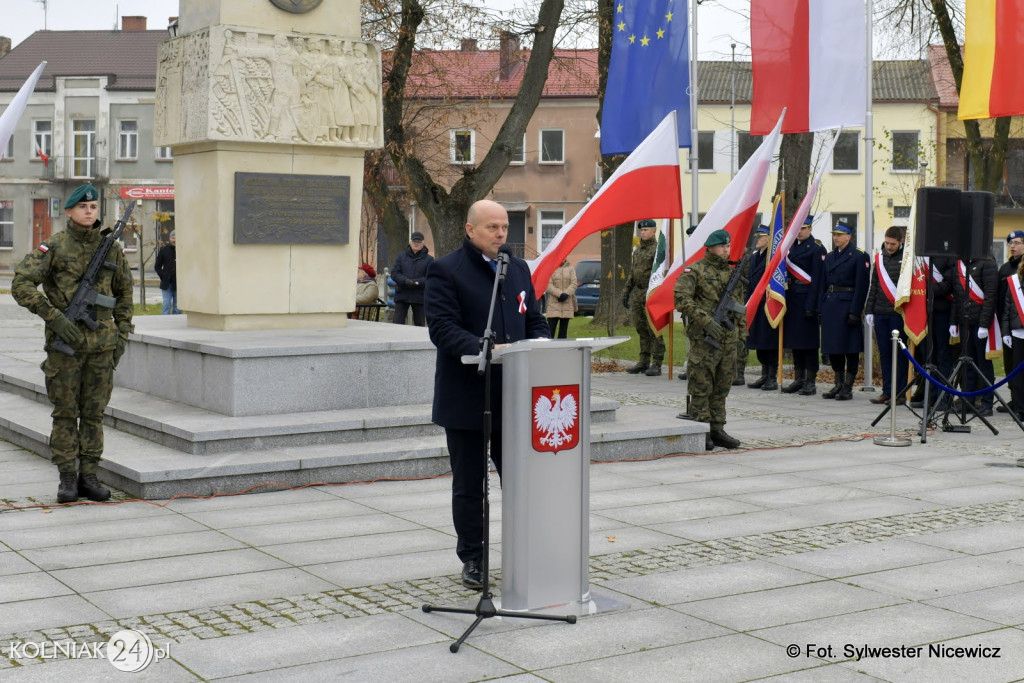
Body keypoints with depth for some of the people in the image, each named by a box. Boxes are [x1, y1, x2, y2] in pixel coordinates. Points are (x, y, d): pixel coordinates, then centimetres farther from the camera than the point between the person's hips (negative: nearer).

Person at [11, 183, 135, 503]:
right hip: (65, 340, -3)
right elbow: (21, 284, -10)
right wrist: (54, 318, -17)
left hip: (101, 341, 3)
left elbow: (124, 292, 18)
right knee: (65, 412, 2)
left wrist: (122, 334, 11)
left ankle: (88, 476, 13)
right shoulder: (54, 246, -3)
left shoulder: (111, 247, 7)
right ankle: (67, 477, 10)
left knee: (94, 412, 6)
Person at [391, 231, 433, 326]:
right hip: (402, 295, 1)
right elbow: (394, 273, 1)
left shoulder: (429, 259, 3)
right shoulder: (401, 256, 9)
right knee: (397, 323, -3)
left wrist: (417, 282, -21)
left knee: (419, 324, 7)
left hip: (419, 297, -1)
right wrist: (405, 281, -17)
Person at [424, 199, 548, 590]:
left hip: (514, 397, 5)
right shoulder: (445, 271, -6)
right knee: (469, 485, 7)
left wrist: (536, 346, -5)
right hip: (466, 399, -5)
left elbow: (535, 320, 18)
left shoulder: (519, 269, 14)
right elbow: (443, 328, -16)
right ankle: (472, 561, 19)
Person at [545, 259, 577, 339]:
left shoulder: (571, 269, 8)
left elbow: (574, 284, 1)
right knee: (551, 329, -9)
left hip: (567, 302, 3)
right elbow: (549, 285, -7)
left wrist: (566, 294, -15)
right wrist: (560, 294, -19)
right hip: (553, 304, -3)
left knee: (563, 329, 8)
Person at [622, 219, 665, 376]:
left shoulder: (658, 250, -8)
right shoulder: (637, 251, 18)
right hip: (637, 294, 8)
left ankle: (656, 365, -4)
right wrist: (626, 292, 18)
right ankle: (644, 362, 17)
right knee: (641, 330, 11)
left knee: (654, 331, -6)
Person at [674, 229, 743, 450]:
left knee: (722, 386, 9)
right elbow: (681, 299, -16)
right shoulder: (695, 271, -7)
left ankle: (717, 430, 17)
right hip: (703, 338, -7)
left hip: (728, 338, 7)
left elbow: (739, 301, 25)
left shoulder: (732, 272, 15)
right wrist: (706, 321, -21)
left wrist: (740, 326, 14)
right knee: (701, 386, -3)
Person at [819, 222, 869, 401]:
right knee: (833, 347, 9)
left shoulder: (859, 256, -5)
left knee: (850, 347, -1)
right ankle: (838, 384, 19)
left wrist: (855, 312, -16)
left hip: (848, 305, -6)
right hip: (830, 304, 6)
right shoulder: (829, 257, 15)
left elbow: (861, 286, -10)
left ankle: (848, 387, 4)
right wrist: (821, 308, 7)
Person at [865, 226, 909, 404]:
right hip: (880, 314, 5)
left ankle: (899, 393, 5)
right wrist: (869, 310, 12)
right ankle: (887, 391, 13)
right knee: (884, 353, 8)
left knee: (899, 353, 0)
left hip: (899, 314, -5)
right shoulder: (879, 258, 12)